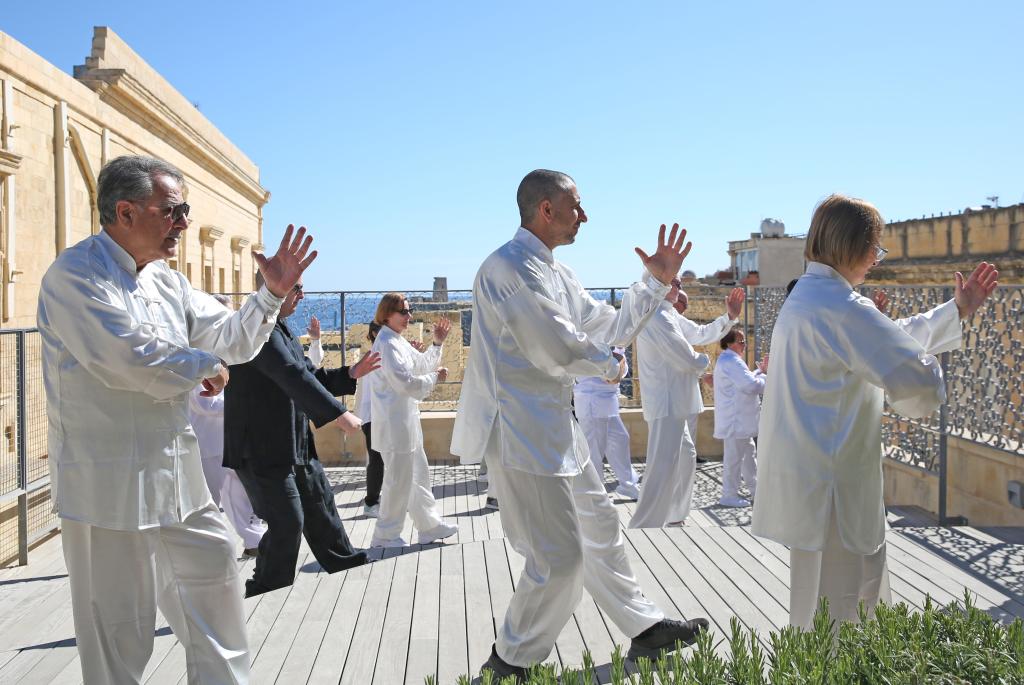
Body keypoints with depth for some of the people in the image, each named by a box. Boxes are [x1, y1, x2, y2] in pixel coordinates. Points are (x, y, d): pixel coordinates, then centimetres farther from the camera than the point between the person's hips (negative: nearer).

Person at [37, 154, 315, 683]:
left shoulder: (166, 281, 11)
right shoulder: (75, 276, -15)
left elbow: (233, 341, 13)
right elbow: (132, 360, -27)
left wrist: (272, 293, -3)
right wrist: (205, 365, -11)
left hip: (176, 476, 9)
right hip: (110, 483, -8)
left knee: (214, 572, 19)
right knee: (119, 627, 3)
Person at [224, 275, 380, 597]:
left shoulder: (279, 329, 15)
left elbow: (307, 375, 19)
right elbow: (294, 377, -29)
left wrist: (349, 374, 7)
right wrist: (338, 413, -31)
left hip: (295, 444, 10)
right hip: (261, 447, -10)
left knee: (320, 504, 20)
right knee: (287, 522, -5)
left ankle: (346, 564, 36)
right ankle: (265, 595, 12)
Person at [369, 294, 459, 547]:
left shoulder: (399, 342, 13)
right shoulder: (386, 343, -17)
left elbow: (422, 365, 20)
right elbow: (404, 382, -23)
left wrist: (437, 343, 9)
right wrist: (435, 378, -11)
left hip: (405, 420, 10)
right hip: (395, 422, -10)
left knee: (418, 474, 17)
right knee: (399, 479, 0)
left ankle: (430, 527, 28)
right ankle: (385, 536, 13)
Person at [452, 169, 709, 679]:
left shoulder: (555, 272, 13)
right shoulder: (511, 266, -19)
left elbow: (611, 327, 18)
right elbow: (557, 350, -23)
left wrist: (658, 281, 12)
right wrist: (610, 366, -4)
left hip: (554, 426, 10)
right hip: (519, 431, -10)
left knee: (598, 526, 20)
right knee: (559, 556, -4)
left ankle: (645, 629, 37)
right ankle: (510, 663, 17)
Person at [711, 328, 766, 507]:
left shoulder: (728, 360, 18)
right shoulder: (731, 361, -18)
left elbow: (745, 380, 22)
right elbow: (751, 385, -24)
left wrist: (761, 371, 13)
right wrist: (766, 378, -8)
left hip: (738, 418, 12)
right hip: (735, 419, -12)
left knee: (749, 452, 19)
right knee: (734, 456, -5)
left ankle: (755, 489, 30)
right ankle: (729, 495, 2)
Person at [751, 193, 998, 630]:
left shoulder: (807, 297, 13)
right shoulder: (840, 307, -20)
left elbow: (888, 339, 23)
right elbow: (918, 380, -25)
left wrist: (958, 311, 26)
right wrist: (919, 400, -2)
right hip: (827, 488, -11)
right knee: (835, 625, 2)